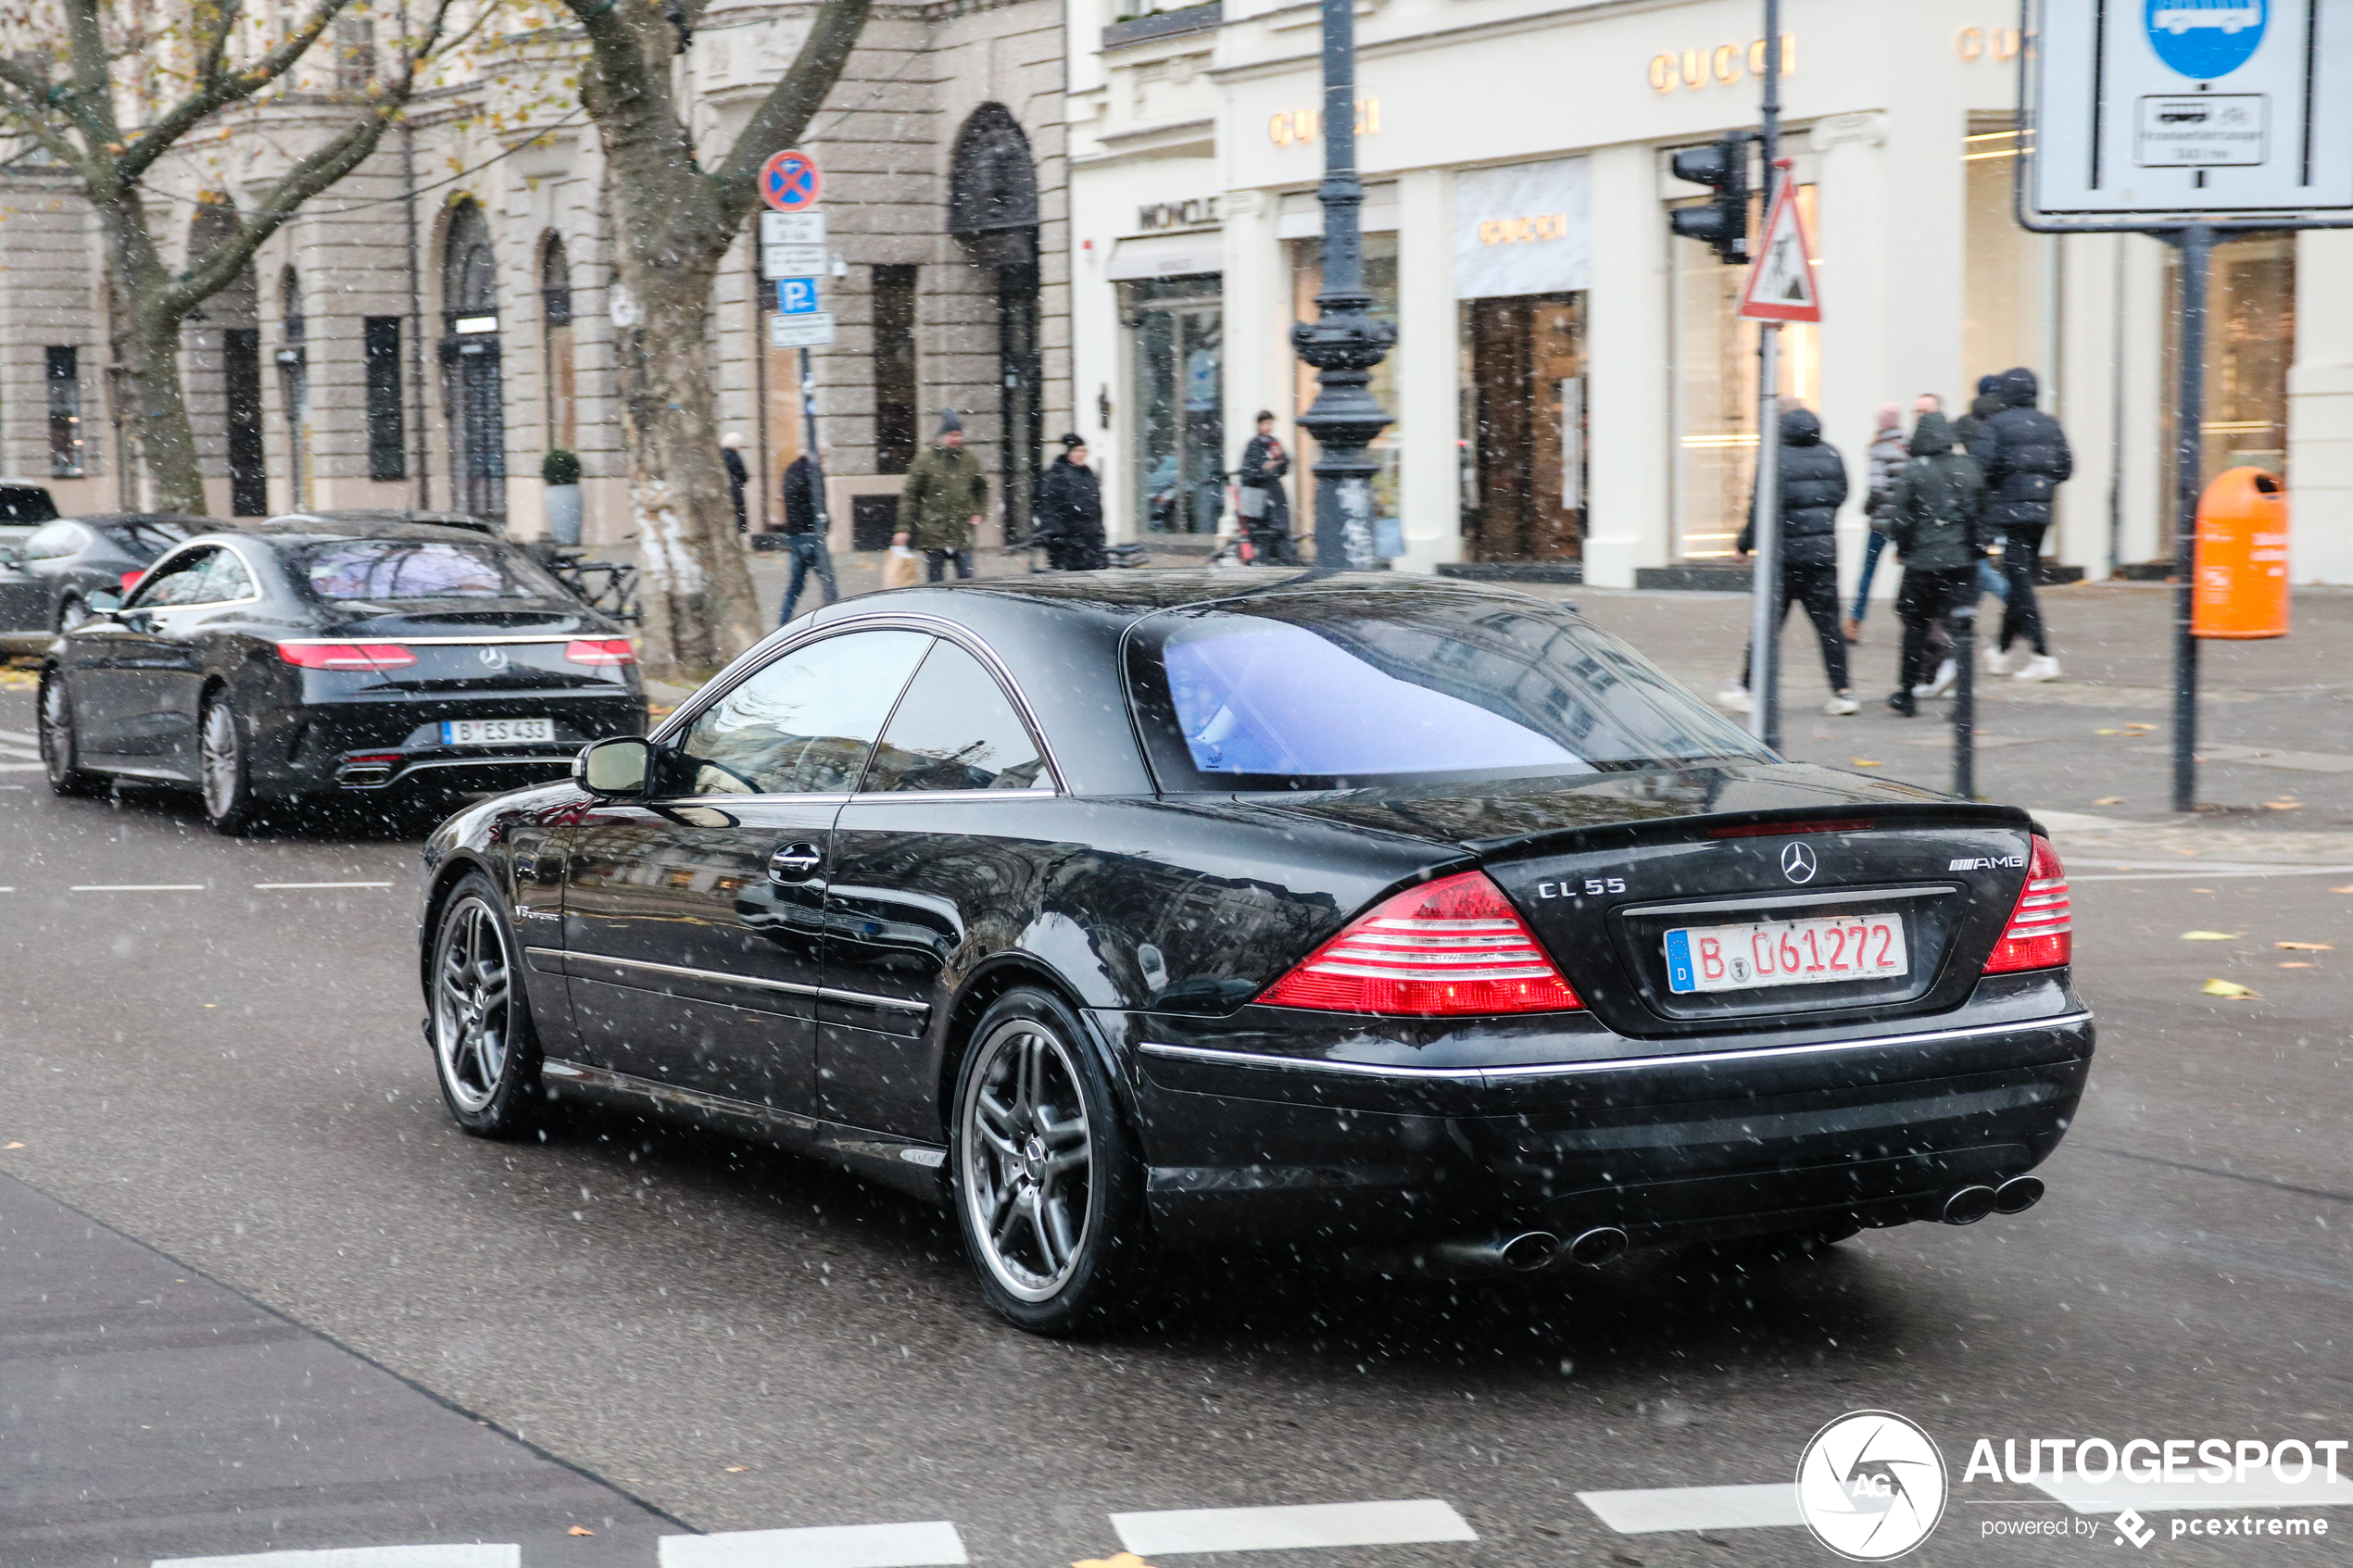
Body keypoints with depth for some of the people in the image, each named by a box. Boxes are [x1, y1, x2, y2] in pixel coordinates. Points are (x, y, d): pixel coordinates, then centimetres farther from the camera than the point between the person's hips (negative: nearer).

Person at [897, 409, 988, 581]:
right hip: (933, 534, -3)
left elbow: (982, 488, 24)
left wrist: (978, 513, 9)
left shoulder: (969, 460, 8)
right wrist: (904, 528, -7)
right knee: (936, 581, 3)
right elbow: (909, 496, -2)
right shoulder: (925, 460, -3)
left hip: (962, 534, 3)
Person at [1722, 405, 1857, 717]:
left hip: (1785, 553, -4)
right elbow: (1841, 495, 15)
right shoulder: (1831, 455, 4)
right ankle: (1842, 691, 4)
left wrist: (1745, 544, -3)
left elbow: (1763, 508, -13)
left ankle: (1748, 688, 6)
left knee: (1769, 622, 2)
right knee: (1828, 622, 7)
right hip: (1823, 552, 4)